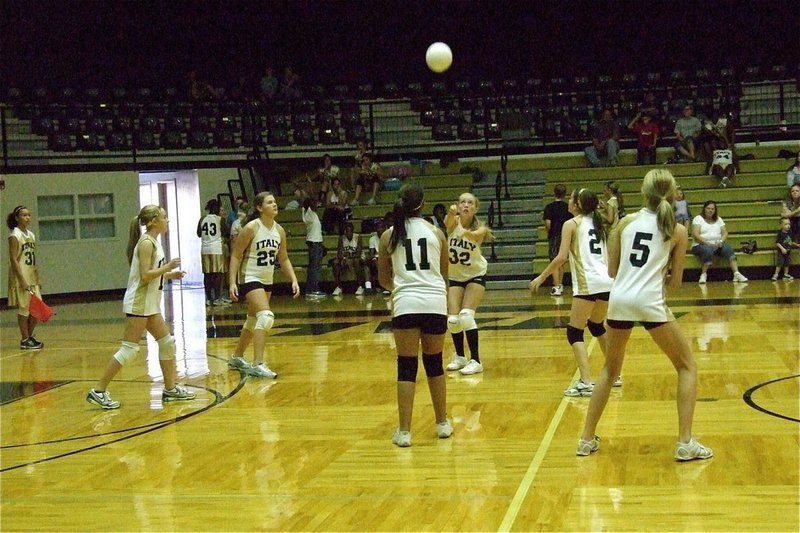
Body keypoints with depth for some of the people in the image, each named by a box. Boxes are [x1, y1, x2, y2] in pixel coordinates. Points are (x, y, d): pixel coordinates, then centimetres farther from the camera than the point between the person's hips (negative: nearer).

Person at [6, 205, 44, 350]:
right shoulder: (15, 236, -10)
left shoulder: (31, 235, 12)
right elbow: (13, 259, -15)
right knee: (24, 308, -3)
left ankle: (29, 336, 20)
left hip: (32, 278, 7)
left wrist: (38, 277, 12)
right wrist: (22, 280, -20)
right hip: (21, 277, -7)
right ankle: (24, 340, 6)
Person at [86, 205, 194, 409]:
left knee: (167, 342, 13)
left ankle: (170, 389, 21)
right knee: (129, 349, -9)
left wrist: (169, 274, 10)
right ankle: (99, 391, -5)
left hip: (149, 303, 10)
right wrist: (167, 267, -13)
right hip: (138, 302, -10)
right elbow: (145, 276, -22)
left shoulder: (153, 242, 13)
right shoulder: (146, 243, -15)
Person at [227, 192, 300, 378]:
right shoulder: (251, 228, -16)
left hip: (267, 281, 8)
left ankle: (236, 358, 36)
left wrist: (294, 280, 2)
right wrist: (232, 282, -21)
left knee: (254, 321, 18)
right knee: (266, 316, -23)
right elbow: (235, 256, -14)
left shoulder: (279, 230, 2)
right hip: (250, 279, -8)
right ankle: (257, 364, -22)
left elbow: (283, 259, 12)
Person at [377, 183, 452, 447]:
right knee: (434, 363, 15)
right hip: (436, 303, 1)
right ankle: (442, 423, 26)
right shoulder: (435, 233, 7)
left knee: (406, 367, 3)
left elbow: (384, 279, 15)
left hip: (406, 304, -1)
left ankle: (404, 431, -1)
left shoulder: (389, 236, 6)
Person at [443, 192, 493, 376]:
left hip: (476, 276, -2)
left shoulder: (480, 228, -17)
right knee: (453, 319, -4)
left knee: (466, 315, -19)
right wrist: (451, 212, -62)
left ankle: (476, 361, -9)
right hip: (455, 277, 2)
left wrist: (470, 234, -65)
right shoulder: (454, 222, -14)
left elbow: (477, 235, -41)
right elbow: (447, 222, -38)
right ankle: (460, 357, 21)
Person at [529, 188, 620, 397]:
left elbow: (562, 257, -10)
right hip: (607, 282, 7)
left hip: (588, 284, -7)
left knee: (574, 333, -3)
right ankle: (615, 375, 31)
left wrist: (541, 277, -4)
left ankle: (586, 382, -18)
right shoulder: (598, 223, 18)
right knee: (597, 326, 27)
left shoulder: (571, 224, -2)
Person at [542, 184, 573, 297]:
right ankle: (560, 286, 26)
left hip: (554, 237, -4)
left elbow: (548, 223, -16)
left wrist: (549, 232, 2)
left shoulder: (549, 207, -8)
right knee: (561, 262, 17)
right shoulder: (568, 207, 2)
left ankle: (556, 287, -11)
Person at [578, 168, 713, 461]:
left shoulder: (627, 221, 12)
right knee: (687, 366, 13)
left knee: (610, 369, 23)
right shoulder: (677, 230, 7)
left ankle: (587, 439, 22)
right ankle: (685, 443, 4)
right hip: (650, 302, -3)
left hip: (619, 300, 3)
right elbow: (675, 282, 10)